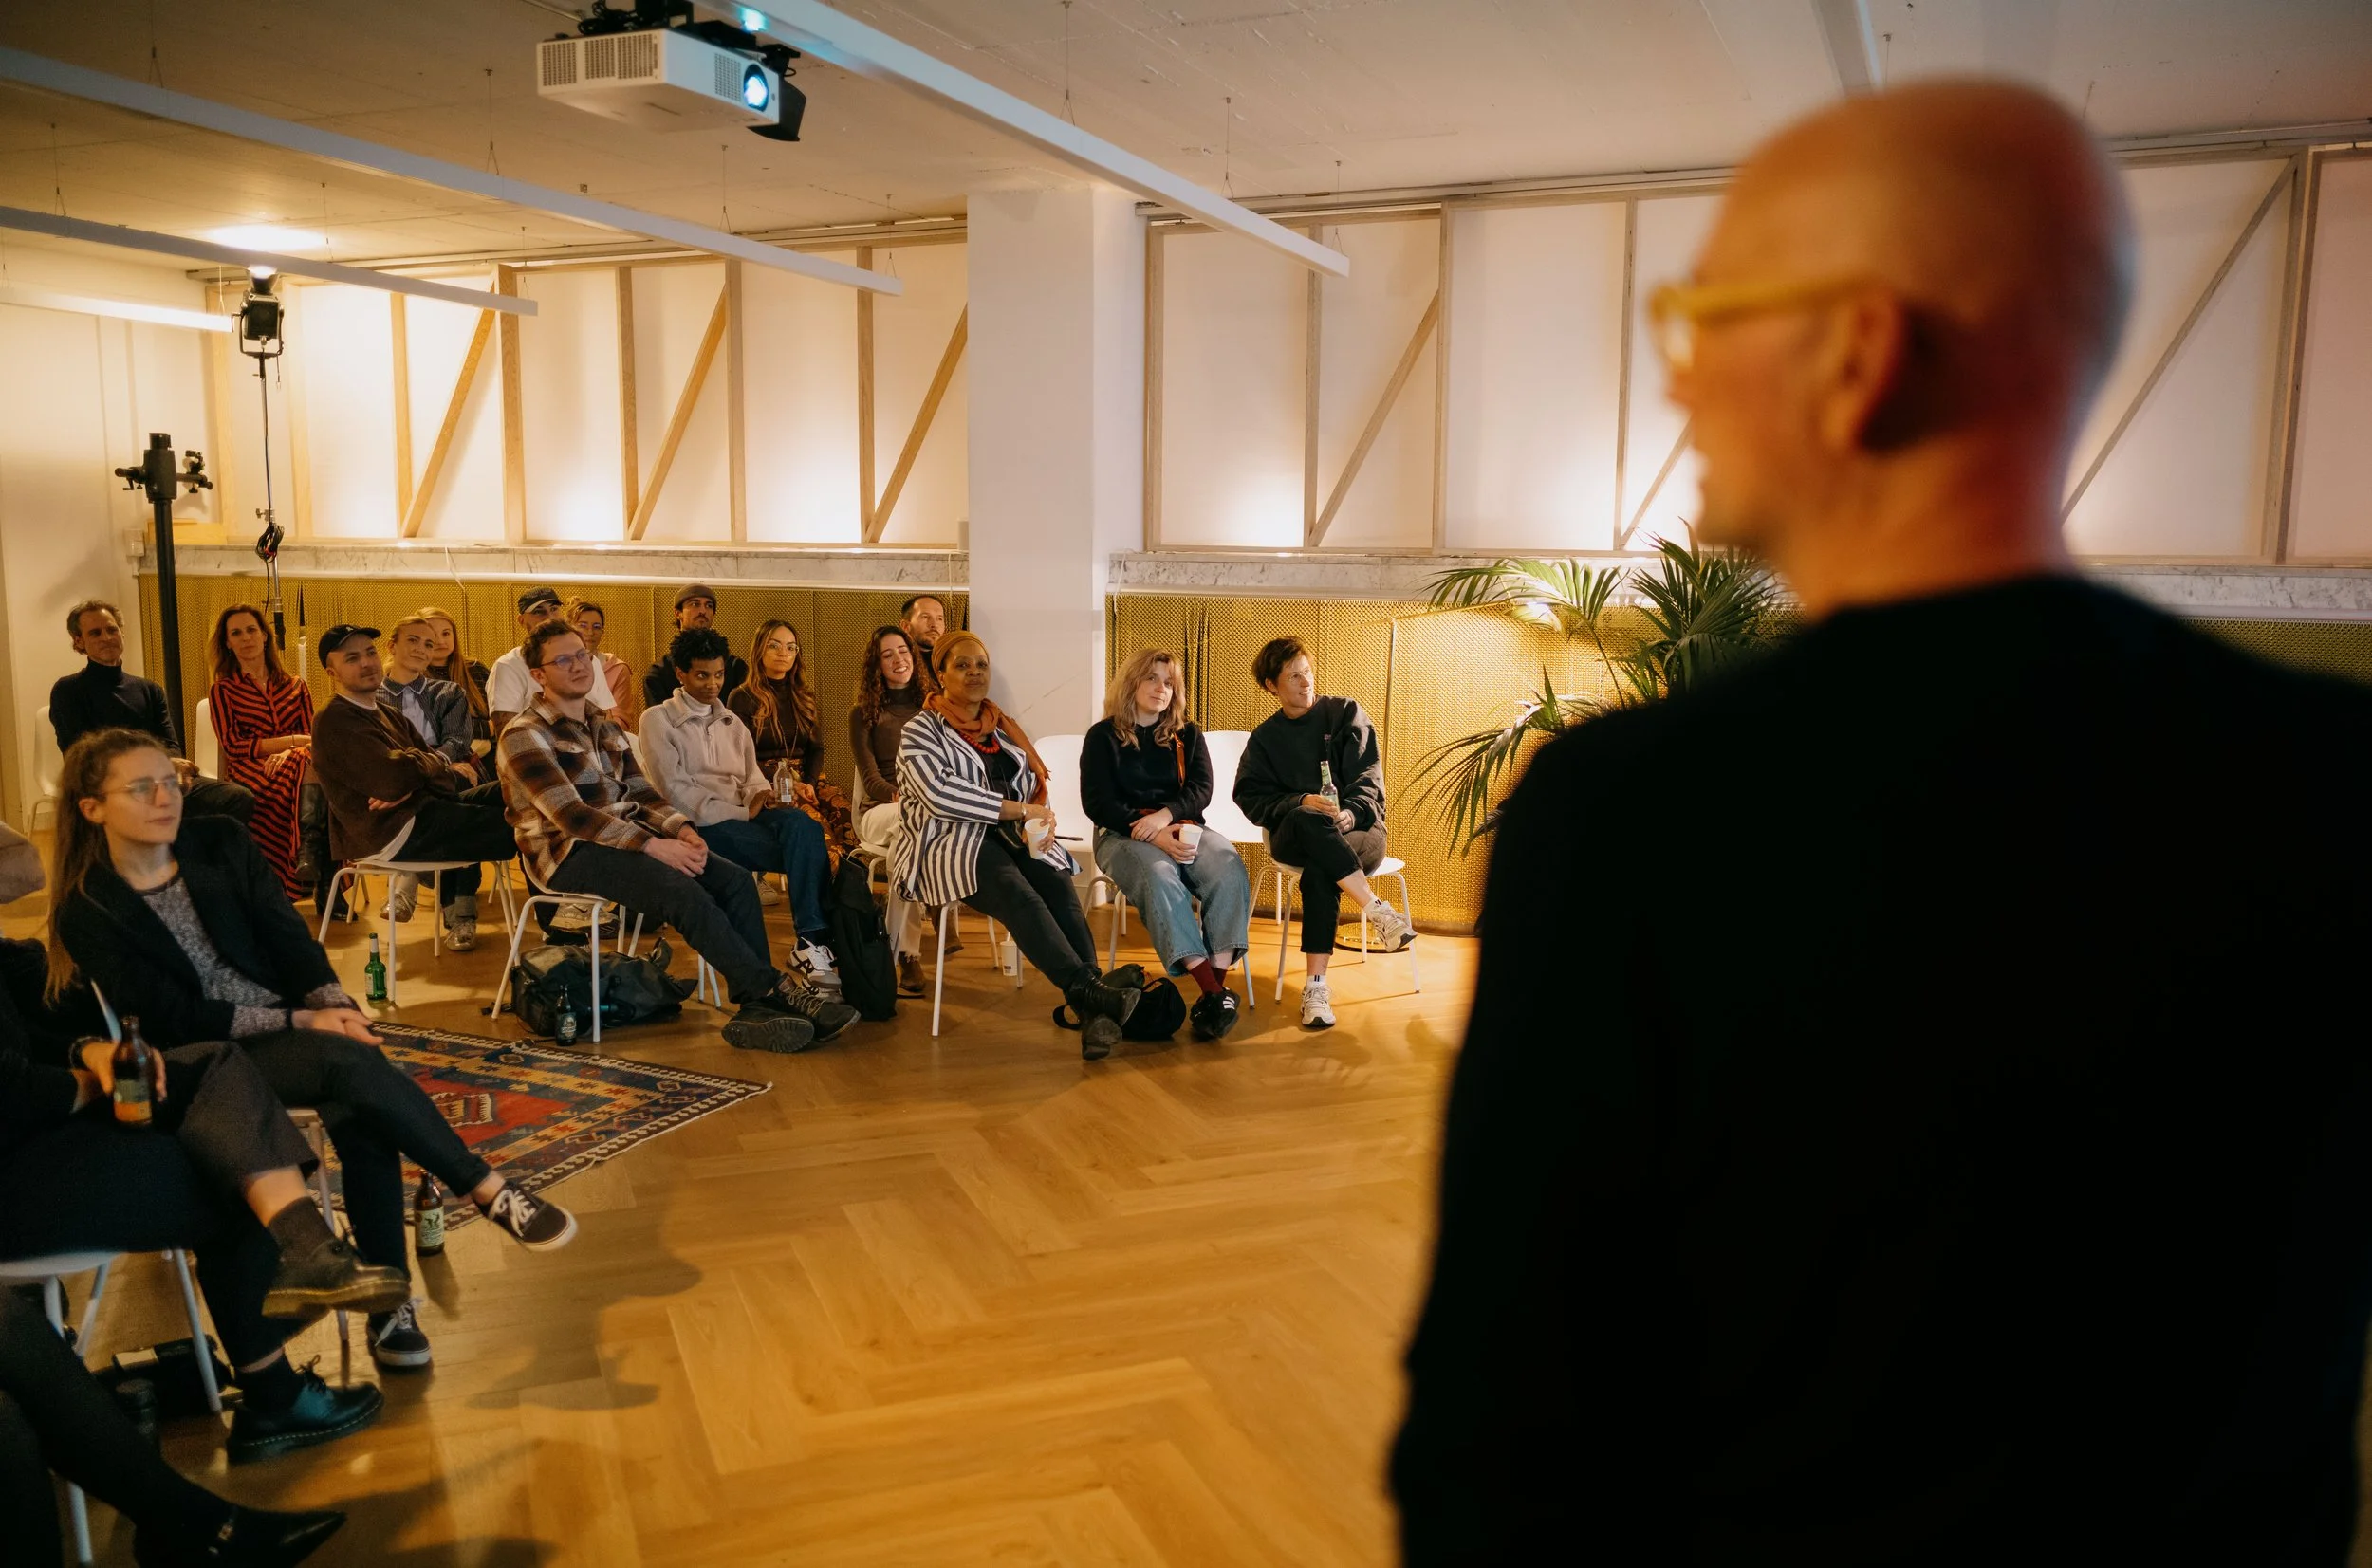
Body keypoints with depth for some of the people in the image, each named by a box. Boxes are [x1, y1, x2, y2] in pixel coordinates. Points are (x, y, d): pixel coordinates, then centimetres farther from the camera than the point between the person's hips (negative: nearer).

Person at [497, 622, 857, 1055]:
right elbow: (570, 815, -17)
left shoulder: (605, 727, 19)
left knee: (734, 878, -14)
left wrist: (680, 828, -8)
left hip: (624, 839, 8)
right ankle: (776, 990, -23)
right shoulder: (524, 736, -6)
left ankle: (754, 1009, -22)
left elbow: (641, 793, 14)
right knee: (683, 891, -30)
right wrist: (652, 845, -24)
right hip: (568, 854, -7)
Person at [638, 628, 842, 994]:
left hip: (740, 816, 5)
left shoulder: (731, 722, 24)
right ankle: (814, 939, -26)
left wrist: (762, 795, -10)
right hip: (699, 826, -5)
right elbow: (676, 791, -7)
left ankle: (814, 940, -34)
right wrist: (742, 813, -14)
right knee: (806, 848, -29)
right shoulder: (658, 720, 5)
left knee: (801, 824, -30)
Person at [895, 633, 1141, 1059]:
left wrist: (1039, 821, -4)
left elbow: (1032, 786, 21)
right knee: (1019, 895, -35)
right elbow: (940, 795, -11)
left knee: (1060, 889, -28)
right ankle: (1090, 990, -46)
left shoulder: (1002, 728, 23)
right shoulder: (921, 731, 5)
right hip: (951, 844, -4)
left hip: (1012, 837, 4)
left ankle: (1095, 1014, -42)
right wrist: (1020, 810, -12)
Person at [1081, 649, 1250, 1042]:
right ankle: (1210, 990, -44)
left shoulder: (1188, 734, 16)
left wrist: (1165, 816, -18)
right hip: (1122, 834, -3)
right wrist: (1152, 836, -18)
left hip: (1183, 828, 3)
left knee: (1229, 869, -30)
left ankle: (1218, 979, -35)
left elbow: (1200, 790, 4)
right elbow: (1097, 802, -4)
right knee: (1160, 876, -37)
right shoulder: (1103, 736, 6)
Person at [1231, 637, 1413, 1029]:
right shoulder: (1265, 738, 15)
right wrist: (1301, 802, -16)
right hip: (1293, 836, 1)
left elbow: (1368, 775, 0)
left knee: (1319, 871, -38)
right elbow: (1250, 796, 3)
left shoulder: (1346, 713, 10)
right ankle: (1378, 911, -41)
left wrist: (1352, 812, -21)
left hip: (1360, 827, -1)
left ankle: (1316, 987, -39)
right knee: (1307, 820, -40)